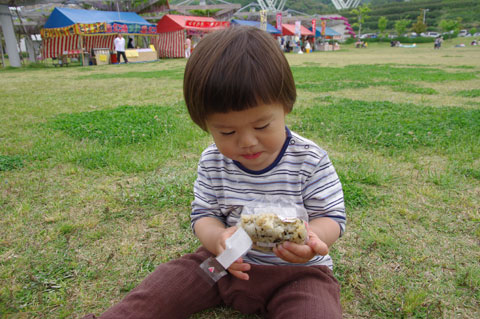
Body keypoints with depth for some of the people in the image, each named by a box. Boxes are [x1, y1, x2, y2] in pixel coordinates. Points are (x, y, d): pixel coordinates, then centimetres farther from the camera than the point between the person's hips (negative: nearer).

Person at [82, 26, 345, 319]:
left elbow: (332, 217, -10)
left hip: (297, 270, -2)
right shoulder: (213, 162, -8)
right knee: (155, 294, -3)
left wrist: (312, 237, -35)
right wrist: (217, 237, -26)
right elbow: (203, 214, -2)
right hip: (230, 262, 3)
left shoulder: (310, 160, -17)